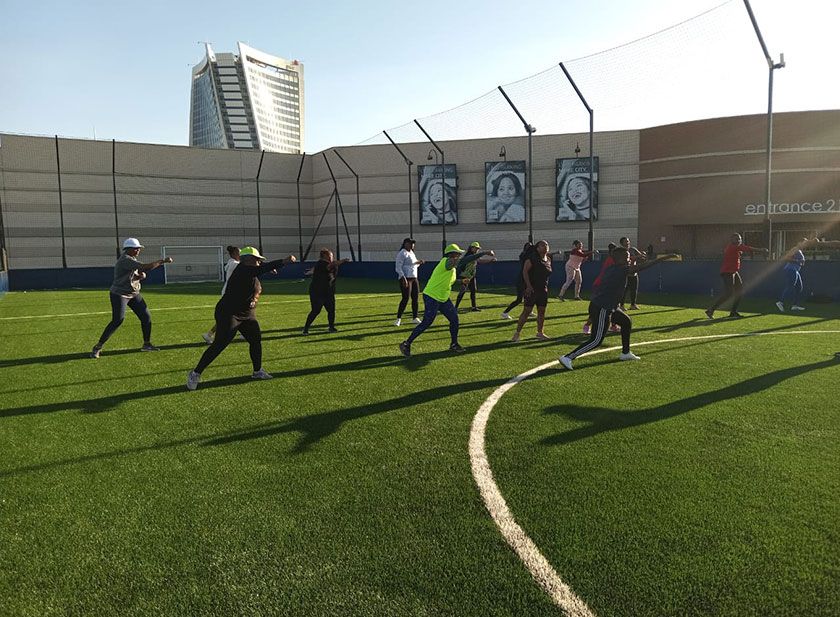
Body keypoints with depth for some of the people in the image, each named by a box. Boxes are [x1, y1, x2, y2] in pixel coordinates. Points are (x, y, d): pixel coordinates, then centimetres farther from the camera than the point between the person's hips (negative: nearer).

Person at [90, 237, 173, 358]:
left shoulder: (133, 259, 8)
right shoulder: (125, 260, -22)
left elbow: (143, 273, 12)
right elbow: (146, 267, -31)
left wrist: (140, 276, -13)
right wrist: (162, 261, -25)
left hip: (133, 294, 9)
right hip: (119, 294, -9)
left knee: (146, 317, 5)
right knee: (117, 321, -15)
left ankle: (147, 344, 17)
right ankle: (98, 347, -4)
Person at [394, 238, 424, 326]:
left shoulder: (411, 252, 16)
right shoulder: (402, 253, -11)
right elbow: (398, 267, -17)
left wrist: (419, 262, 5)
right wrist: (403, 278, -26)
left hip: (414, 278, 9)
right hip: (406, 278, -9)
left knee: (415, 298, 7)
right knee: (406, 299, -11)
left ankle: (415, 318, 15)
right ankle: (398, 318, -3)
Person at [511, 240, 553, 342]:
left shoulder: (548, 260, 10)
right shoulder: (532, 258, -12)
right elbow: (525, 271, -15)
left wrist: (545, 287, 17)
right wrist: (529, 285, -20)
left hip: (543, 290, 7)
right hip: (532, 289, -7)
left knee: (542, 311, 10)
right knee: (526, 311, -7)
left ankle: (540, 332, 23)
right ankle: (517, 333, 0)